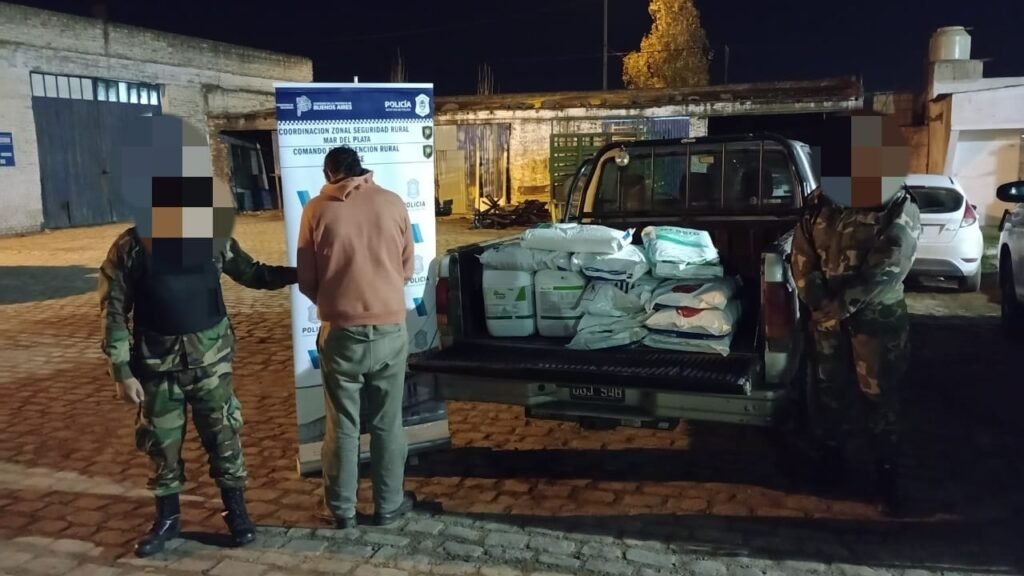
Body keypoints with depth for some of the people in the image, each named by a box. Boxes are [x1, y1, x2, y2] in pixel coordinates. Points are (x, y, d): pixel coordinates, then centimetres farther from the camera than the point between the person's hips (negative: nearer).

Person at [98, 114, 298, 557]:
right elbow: (113, 313, -5)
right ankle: (168, 518, 30)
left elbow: (249, 273, 11)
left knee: (222, 436, 8)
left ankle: (236, 510, 26)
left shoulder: (212, 234, -3)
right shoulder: (130, 247, -8)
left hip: (210, 358, 1)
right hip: (158, 364, -1)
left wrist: (293, 274, -3)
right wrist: (122, 372, -8)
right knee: (161, 443, 11)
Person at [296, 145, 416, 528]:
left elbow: (306, 281, 2)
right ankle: (389, 504, 24)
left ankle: (342, 510, 22)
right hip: (390, 329, 1)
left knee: (342, 426, 11)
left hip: (340, 332, -1)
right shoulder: (392, 203, 0)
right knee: (387, 424, 13)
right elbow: (407, 269, 9)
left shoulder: (317, 209, -3)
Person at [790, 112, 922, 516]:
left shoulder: (900, 212, -13)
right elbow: (802, 254, 3)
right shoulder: (820, 203, 0)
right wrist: (816, 298, -10)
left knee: (879, 396, 3)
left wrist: (842, 304, -20)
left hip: (876, 318, -4)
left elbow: (886, 274, -19)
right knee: (829, 390, 15)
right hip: (827, 315, 4)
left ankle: (888, 474, 18)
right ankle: (832, 456, 35)